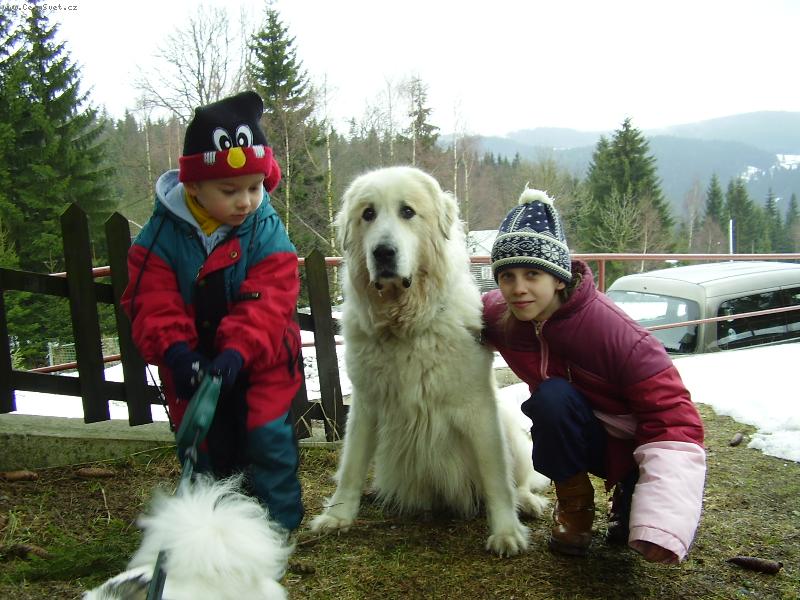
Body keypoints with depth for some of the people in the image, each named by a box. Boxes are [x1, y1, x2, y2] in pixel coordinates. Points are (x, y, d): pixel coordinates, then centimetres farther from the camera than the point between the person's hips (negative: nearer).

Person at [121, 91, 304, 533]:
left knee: (267, 438, -3)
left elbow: (267, 302, -22)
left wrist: (238, 350, -35)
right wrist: (173, 348, -32)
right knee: (203, 448, 15)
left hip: (260, 363, -2)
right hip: (192, 367, 2)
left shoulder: (267, 232, -14)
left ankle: (280, 521, 17)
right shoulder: (161, 234, -11)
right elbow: (151, 301, -15)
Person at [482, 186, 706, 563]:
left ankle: (625, 497, 9)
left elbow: (672, 414, -30)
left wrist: (661, 527, -39)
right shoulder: (499, 315, -16)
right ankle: (574, 502, -5)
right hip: (577, 437, 3)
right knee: (552, 395, -31)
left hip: (638, 442, -2)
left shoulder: (610, 329, -31)